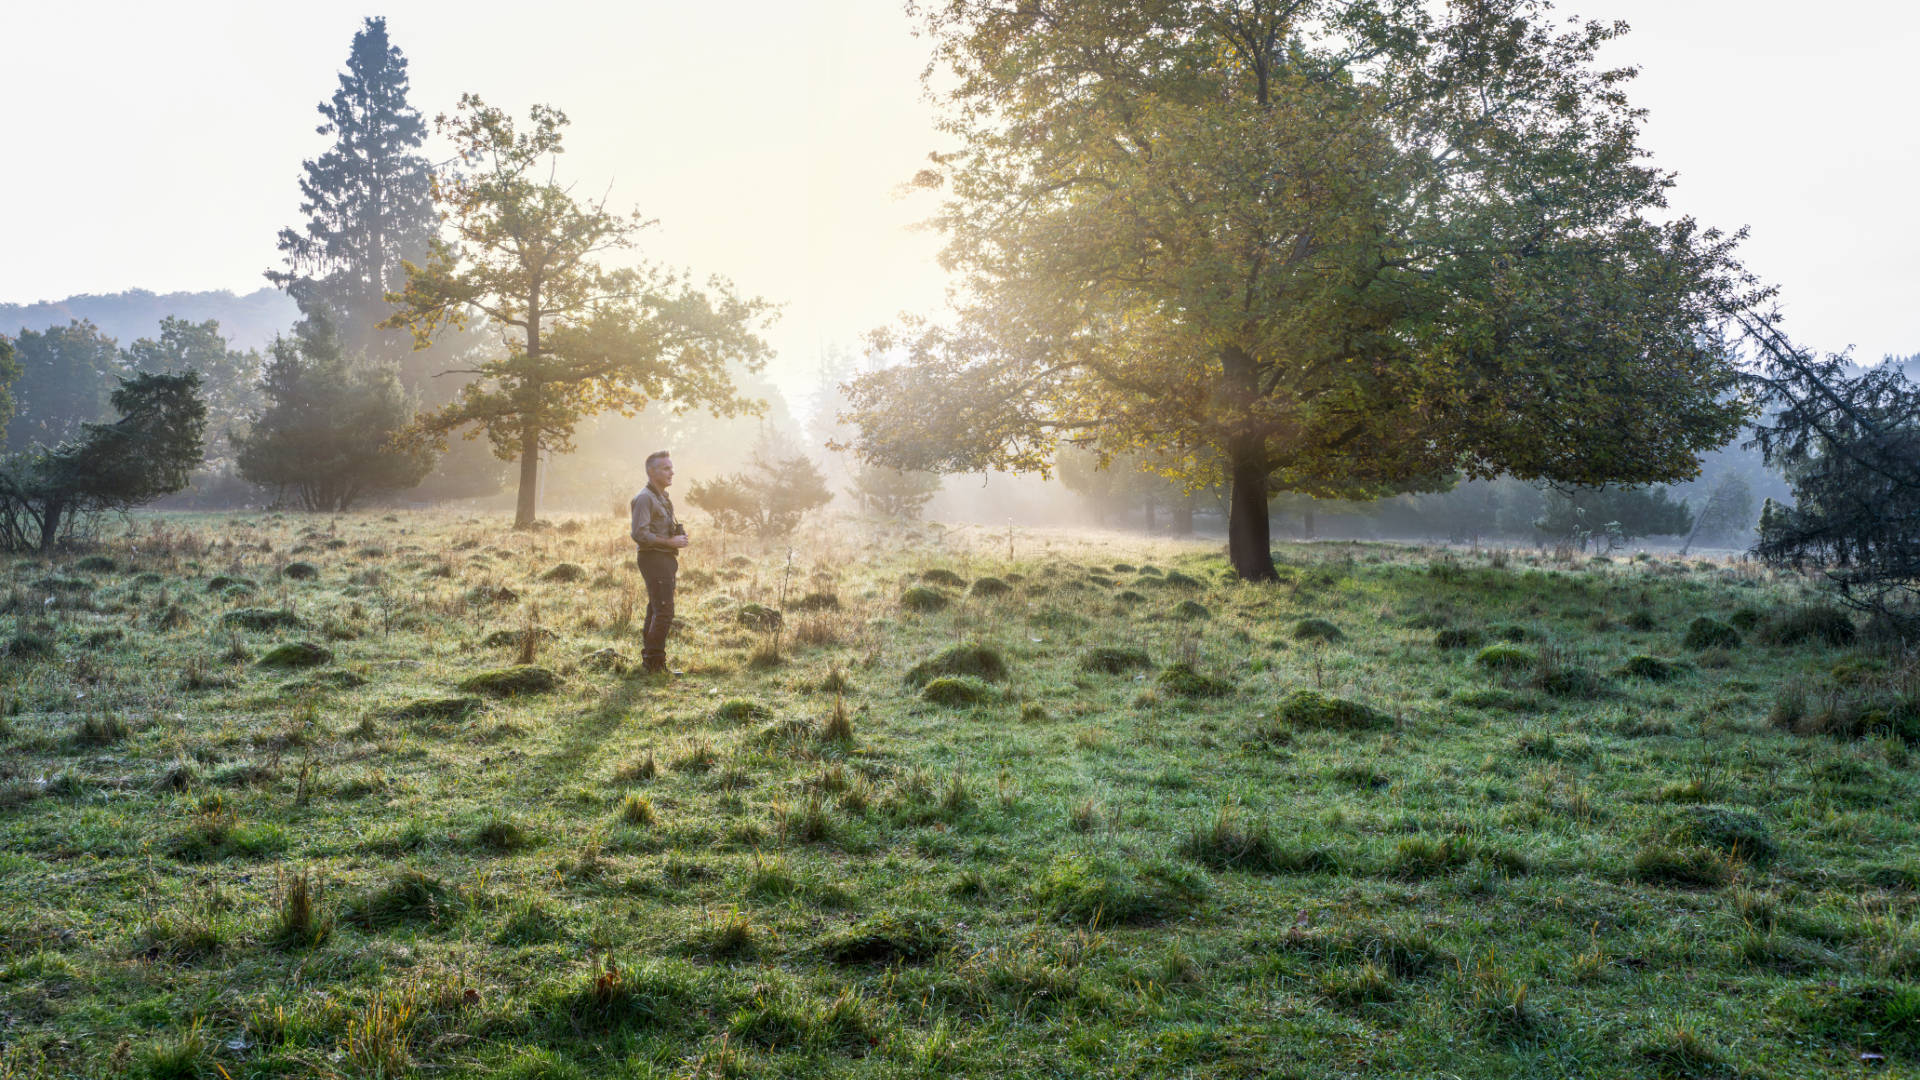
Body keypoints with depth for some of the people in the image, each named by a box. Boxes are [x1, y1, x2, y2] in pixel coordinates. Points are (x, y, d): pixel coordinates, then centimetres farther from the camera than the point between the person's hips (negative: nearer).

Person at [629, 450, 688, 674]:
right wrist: (670, 542, -17)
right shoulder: (644, 498, -12)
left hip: (666, 559, 10)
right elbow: (640, 534, -21)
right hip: (653, 558, -10)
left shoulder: (663, 498, 19)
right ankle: (654, 662, -9)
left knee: (656, 611, 13)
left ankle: (650, 659, 19)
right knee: (664, 612, -12)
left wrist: (679, 535, 10)